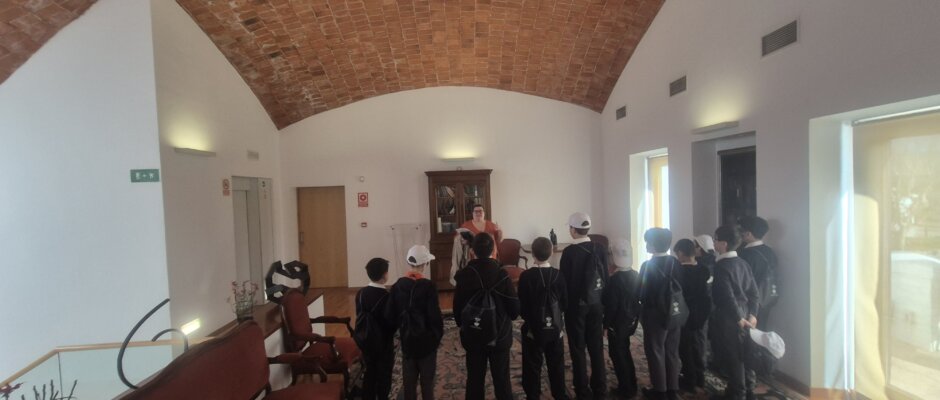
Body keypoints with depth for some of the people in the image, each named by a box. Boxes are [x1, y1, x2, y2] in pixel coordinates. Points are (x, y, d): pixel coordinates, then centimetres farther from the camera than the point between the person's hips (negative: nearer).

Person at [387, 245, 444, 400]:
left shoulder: (398, 285, -5)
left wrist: (403, 328, 13)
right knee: (427, 379, 11)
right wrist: (438, 335, -3)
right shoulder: (428, 286, -19)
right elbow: (435, 315, -18)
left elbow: (392, 314, -1)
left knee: (409, 379, 16)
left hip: (407, 339, 4)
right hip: (426, 339, -4)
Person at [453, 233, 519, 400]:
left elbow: (457, 308, -5)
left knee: (475, 379, 15)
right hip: (500, 336, -1)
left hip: (473, 337, 1)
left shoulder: (464, 275, -14)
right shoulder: (501, 274, -16)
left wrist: (463, 326, 14)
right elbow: (514, 308, -10)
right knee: (502, 379, 14)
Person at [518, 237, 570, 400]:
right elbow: (565, 302, -1)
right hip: (555, 328, 3)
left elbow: (522, 305, -13)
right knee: (557, 364, 18)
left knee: (533, 366, 10)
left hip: (534, 328, -3)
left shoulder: (526, 276, -16)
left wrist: (528, 319, 6)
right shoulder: (558, 275, -8)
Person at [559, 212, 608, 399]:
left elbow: (565, 280, -12)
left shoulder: (569, 251, -16)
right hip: (596, 304, 5)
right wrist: (603, 301, 13)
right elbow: (605, 277, 4)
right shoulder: (600, 249, -2)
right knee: (596, 347, 14)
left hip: (576, 305, -5)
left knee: (578, 349, 7)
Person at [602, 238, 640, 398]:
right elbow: (639, 298, 6)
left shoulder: (615, 279, -23)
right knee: (625, 351, 22)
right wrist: (635, 318, 17)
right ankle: (631, 385, 32)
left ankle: (626, 389, 17)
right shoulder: (636, 275, -3)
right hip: (630, 321, 7)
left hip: (616, 323, -7)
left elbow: (611, 306, -21)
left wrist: (605, 323, -9)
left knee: (617, 354, 8)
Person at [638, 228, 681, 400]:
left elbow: (642, 294, -15)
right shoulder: (676, 263, 0)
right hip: (675, 314, 6)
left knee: (656, 353, 7)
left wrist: (641, 313, 3)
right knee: (672, 352, 15)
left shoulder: (648, 266, -17)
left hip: (655, 316, -6)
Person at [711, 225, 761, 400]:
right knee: (743, 353, 17)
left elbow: (727, 296, -23)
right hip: (743, 314, 8)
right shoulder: (742, 262, 6)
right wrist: (752, 314, 6)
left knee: (733, 355, 3)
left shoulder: (721, 266, -18)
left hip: (730, 317, -8)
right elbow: (754, 291, 7)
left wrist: (738, 318, -16)